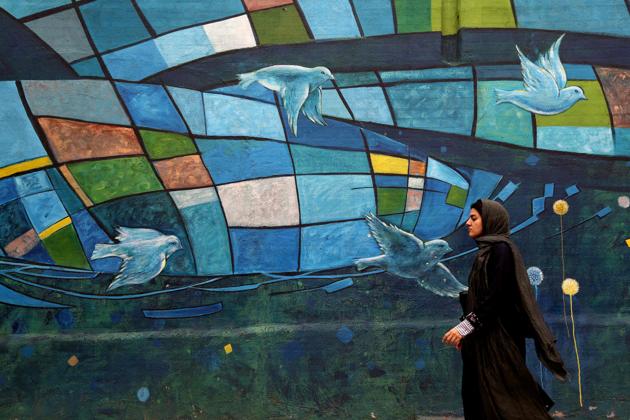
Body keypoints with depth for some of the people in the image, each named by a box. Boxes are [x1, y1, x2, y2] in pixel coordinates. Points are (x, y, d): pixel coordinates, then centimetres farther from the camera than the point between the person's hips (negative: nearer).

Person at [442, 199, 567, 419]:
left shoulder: (501, 249, -12)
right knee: (479, 397, 8)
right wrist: (465, 332, 17)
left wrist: (465, 326, -20)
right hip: (482, 337, 9)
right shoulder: (486, 250, 15)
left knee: (501, 396, -7)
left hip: (499, 337, -9)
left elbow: (496, 297, -20)